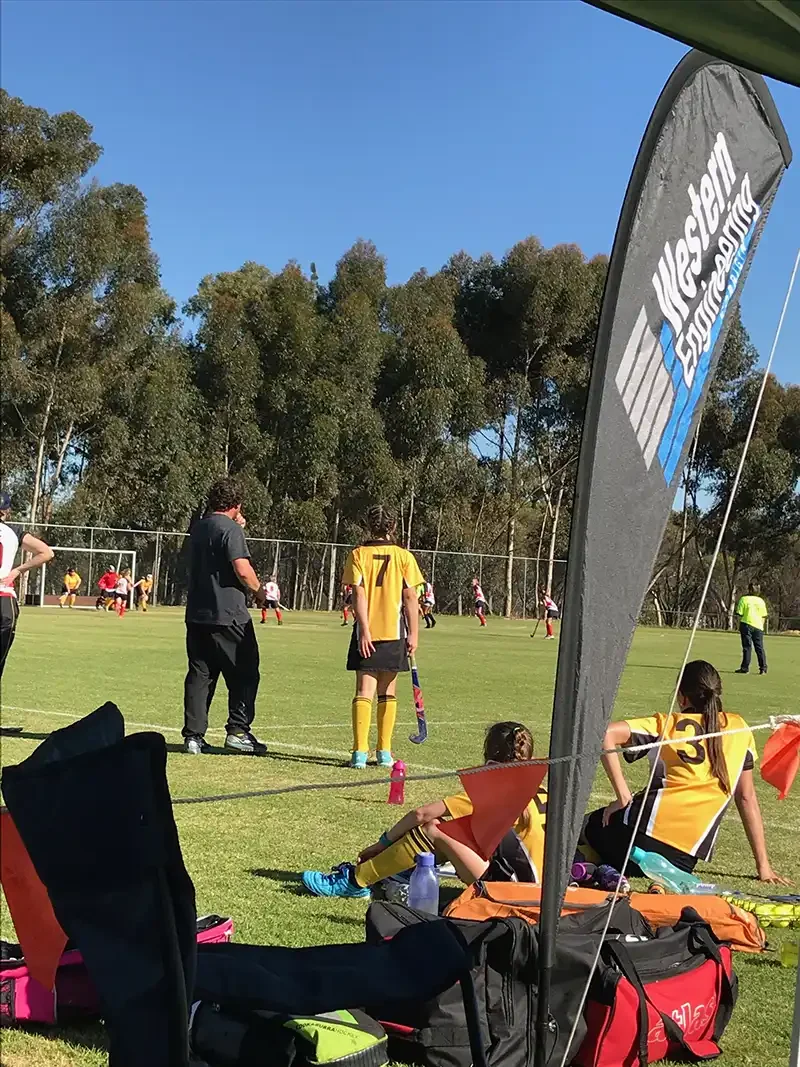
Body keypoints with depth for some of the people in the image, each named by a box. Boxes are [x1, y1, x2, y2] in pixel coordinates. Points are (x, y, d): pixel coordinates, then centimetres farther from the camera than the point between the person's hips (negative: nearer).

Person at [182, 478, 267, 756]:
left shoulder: (198, 528, 14)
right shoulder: (230, 529, -11)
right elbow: (242, 569, -19)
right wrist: (259, 592, -3)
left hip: (196, 615, 7)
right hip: (228, 616, -7)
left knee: (199, 675, 8)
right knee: (244, 673, 3)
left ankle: (193, 735, 7)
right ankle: (238, 731, 0)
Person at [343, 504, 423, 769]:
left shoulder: (358, 554, 0)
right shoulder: (404, 556, 1)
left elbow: (359, 594, -8)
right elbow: (410, 598, -1)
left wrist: (364, 629, -10)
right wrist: (413, 633, 1)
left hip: (367, 632, -1)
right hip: (394, 631, 1)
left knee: (364, 691, -2)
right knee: (387, 693, 11)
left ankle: (360, 752, -12)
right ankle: (384, 752, 15)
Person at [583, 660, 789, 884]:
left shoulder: (666, 724, 7)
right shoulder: (739, 728, 13)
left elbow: (606, 734, -7)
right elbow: (746, 797, 16)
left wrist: (623, 798, -4)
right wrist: (763, 866, 20)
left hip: (649, 827, -2)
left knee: (590, 826, 27)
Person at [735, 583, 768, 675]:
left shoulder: (744, 599, -3)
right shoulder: (761, 601, 9)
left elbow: (740, 614, -5)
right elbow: (764, 616, 9)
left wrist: (739, 626, 5)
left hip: (747, 624, -3)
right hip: (758, 626, 3)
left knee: (747, 647, 0)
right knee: (759, 648, 8)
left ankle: (745, 668, -1)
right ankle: (763, 668, 5)